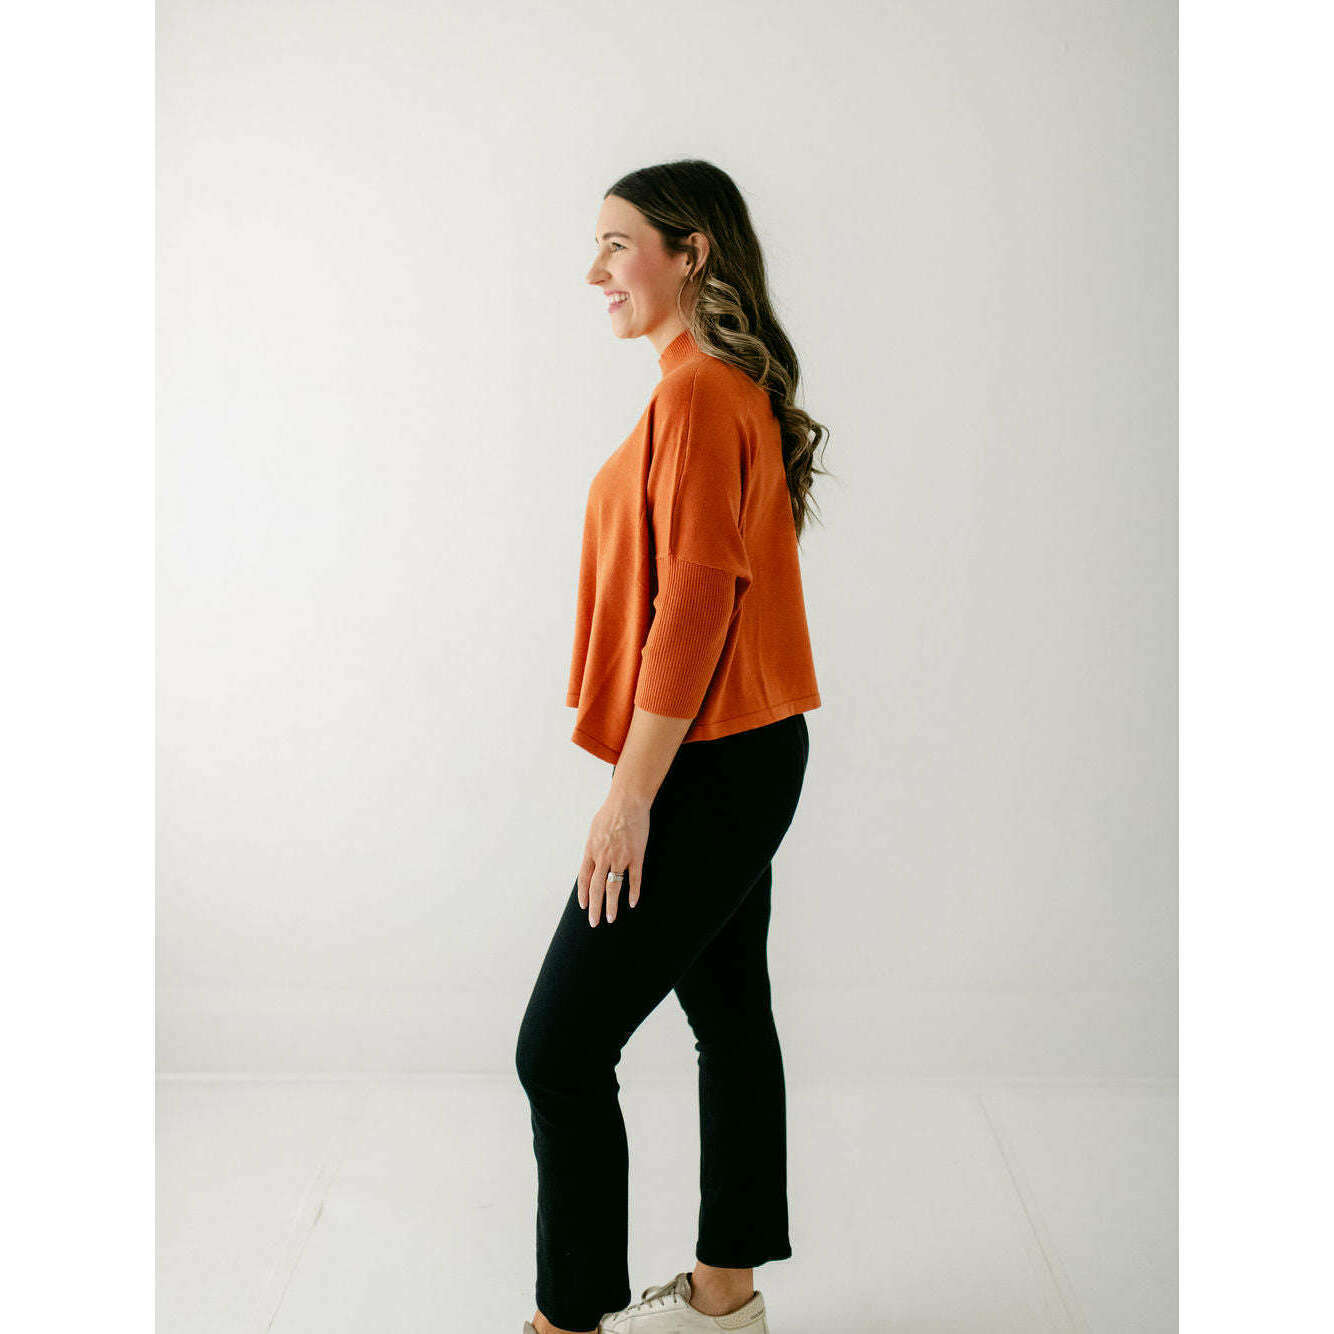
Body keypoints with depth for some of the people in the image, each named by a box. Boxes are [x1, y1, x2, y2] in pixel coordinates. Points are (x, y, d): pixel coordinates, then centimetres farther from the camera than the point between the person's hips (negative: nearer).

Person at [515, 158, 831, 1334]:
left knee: (561, 1050, -3)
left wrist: (630, 798, -20)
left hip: (707, 770, -11)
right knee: (730, 1016, 17)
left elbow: (694, 602, -23)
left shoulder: (696, 395, -16)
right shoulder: (735, 389, 15)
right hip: (749, 757, 11)